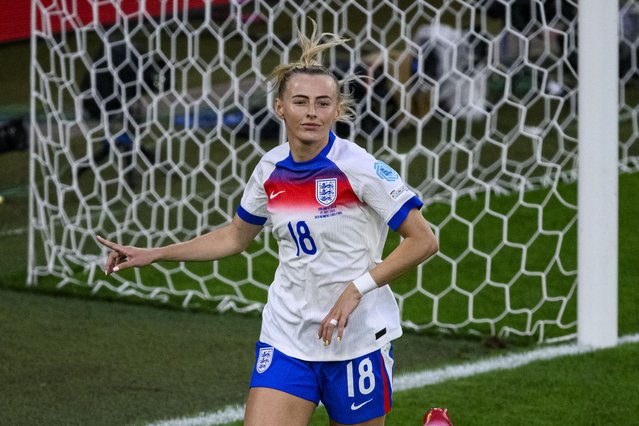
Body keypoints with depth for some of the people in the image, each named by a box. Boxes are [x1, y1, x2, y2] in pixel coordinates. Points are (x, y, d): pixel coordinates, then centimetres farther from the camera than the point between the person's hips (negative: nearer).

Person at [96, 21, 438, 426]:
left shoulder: (360, 168, -14)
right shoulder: (271, 169, 2)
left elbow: (424, 240, -13)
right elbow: (235, 236, 19)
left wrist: (357, 288, -20)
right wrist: (153, 255, 15)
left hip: (357, 337, -4)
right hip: (285, 336, 4)